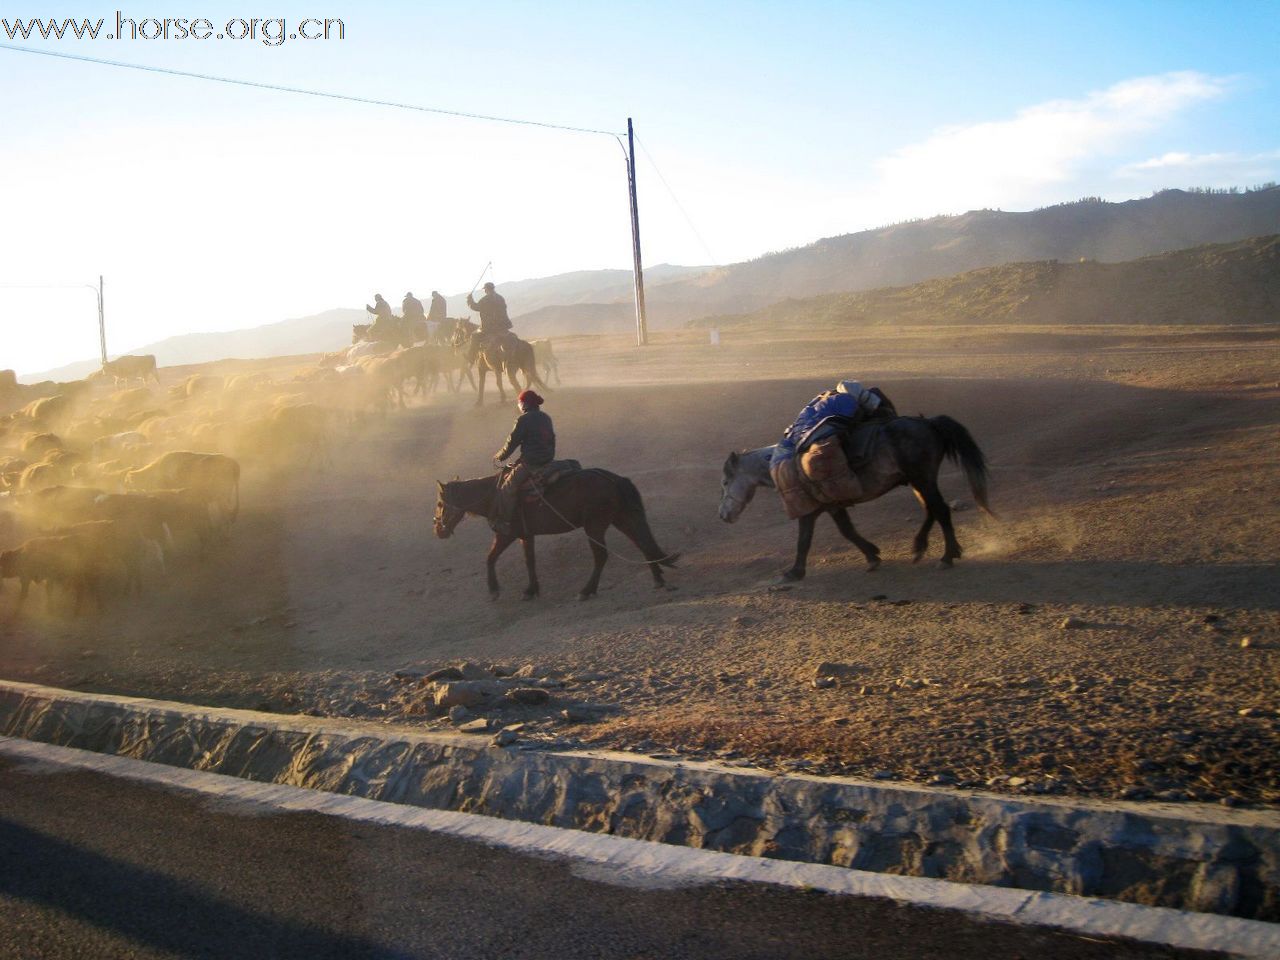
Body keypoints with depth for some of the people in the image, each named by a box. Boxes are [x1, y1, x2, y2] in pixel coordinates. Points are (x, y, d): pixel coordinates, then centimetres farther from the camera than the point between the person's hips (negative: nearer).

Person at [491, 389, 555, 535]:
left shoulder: (524, 419, -12)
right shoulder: (546, 418, 12)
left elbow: (512, 443, -8)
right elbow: (551, 440, 19)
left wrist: (499, 457, 6)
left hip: (530, 464, -9)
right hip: (547, 461, 9)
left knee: (507, 489, -5)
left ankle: (505, 524, -7)